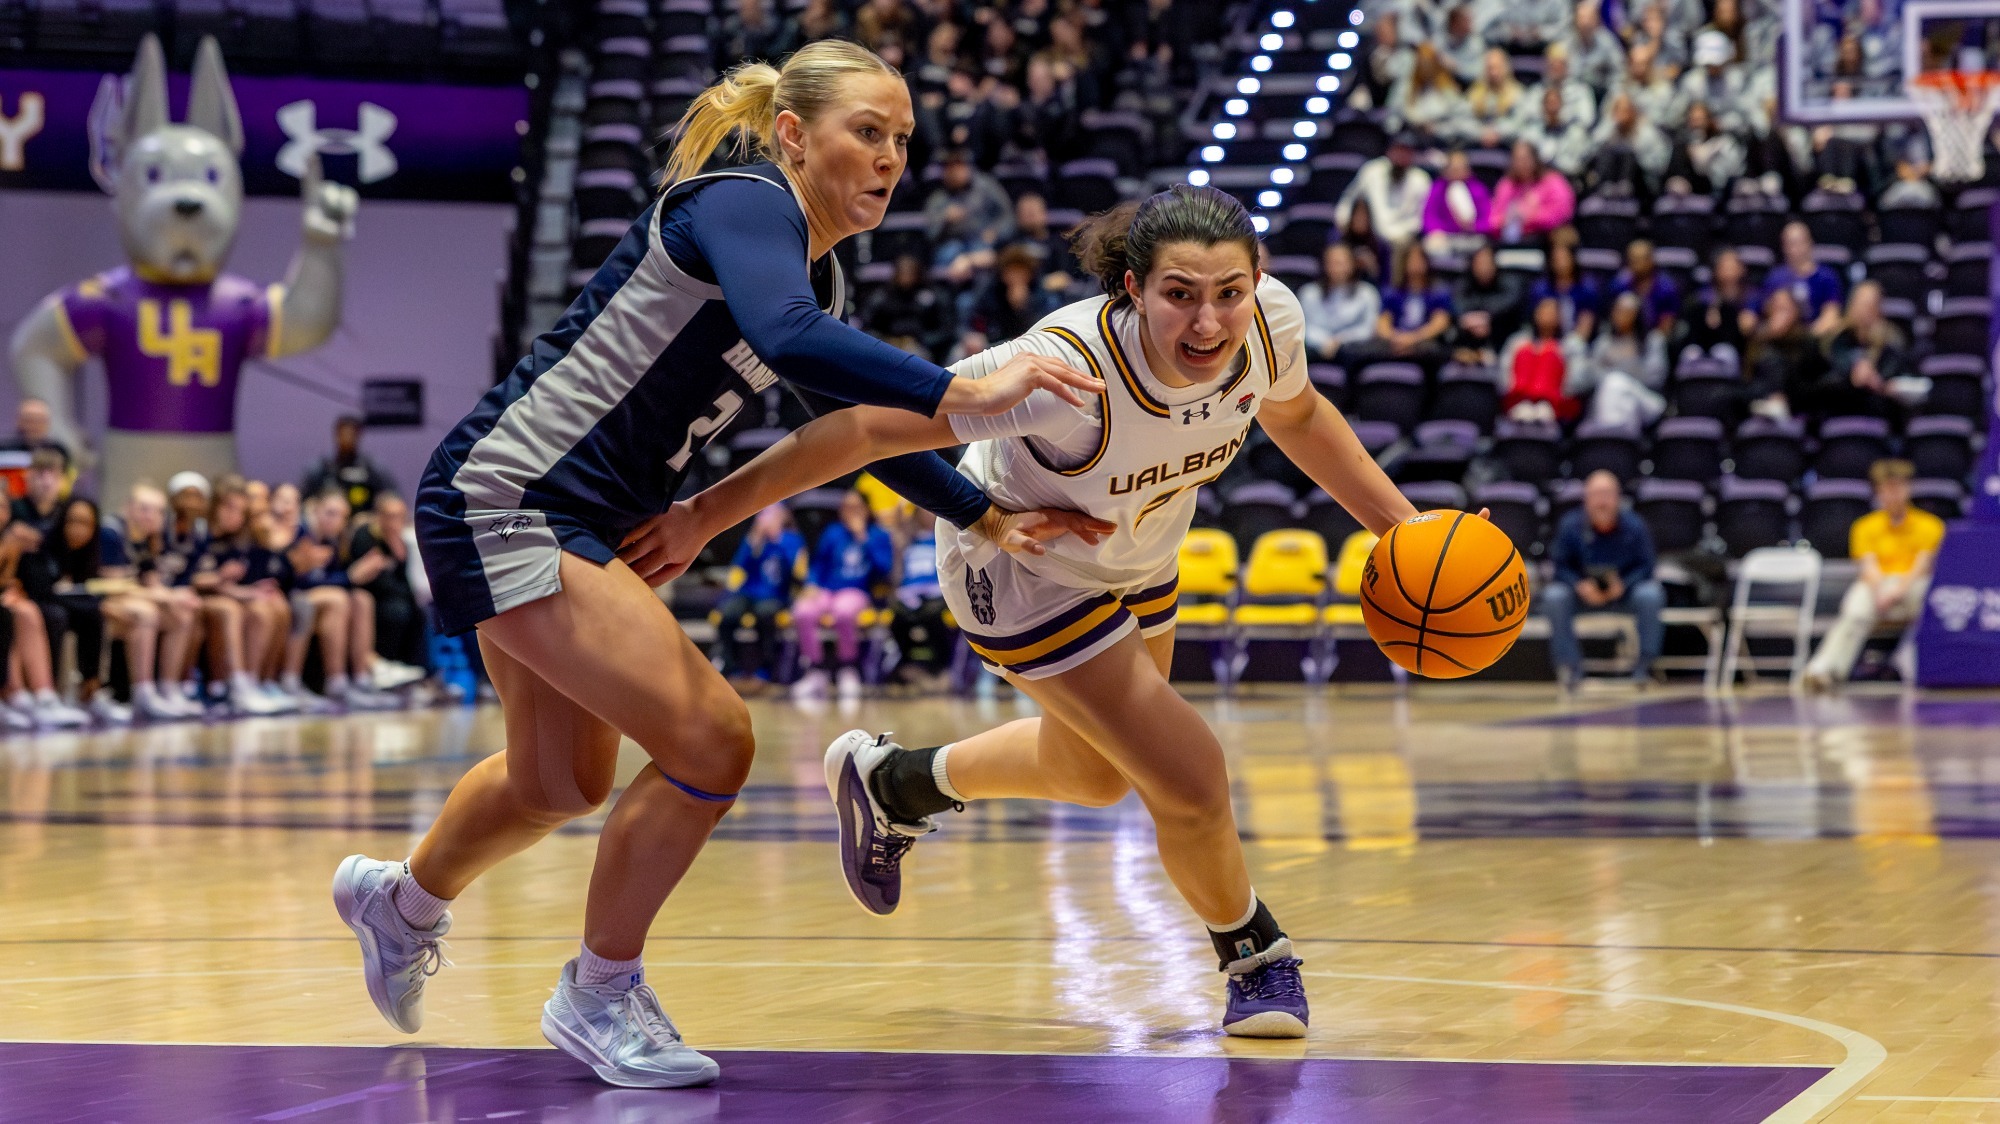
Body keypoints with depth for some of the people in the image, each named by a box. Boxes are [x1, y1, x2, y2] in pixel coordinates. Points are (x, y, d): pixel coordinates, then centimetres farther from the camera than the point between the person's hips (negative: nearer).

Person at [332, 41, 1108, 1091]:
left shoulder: (818, 274, 10)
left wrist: (989, 516, 17)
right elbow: (787, 338, -40)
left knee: (559, 785, 24)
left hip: (580, 522, 10)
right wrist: (962, 393, -44)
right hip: (503, 503, -10)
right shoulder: (740, 206, -19)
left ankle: (401, 901, 54)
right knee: (710, 742, -14)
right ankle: (598, 996, 6)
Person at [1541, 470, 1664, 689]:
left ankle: (1644, 665, -16)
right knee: (1554, 596, -30)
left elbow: (1645, 566, -8)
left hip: (1624, 591, 0)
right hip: (1583, 592, 0)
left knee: (1650, 595, -31)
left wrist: (1622, 585, -26)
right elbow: (1562, 566, -7)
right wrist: (1580, 585, -27)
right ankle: (1569, 666, -19)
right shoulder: (1570, 526, -10)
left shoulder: (1633, 526, -10)